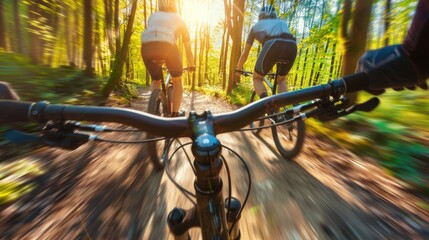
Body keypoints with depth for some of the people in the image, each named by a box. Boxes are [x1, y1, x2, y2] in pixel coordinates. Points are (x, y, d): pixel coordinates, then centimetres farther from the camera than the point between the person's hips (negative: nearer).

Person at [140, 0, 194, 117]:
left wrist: (156, 59, 53)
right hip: (167, 46, -3)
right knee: (177, 82, 16)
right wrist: (191, 65, 45)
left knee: (156, 80, 26)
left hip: (146, 47, 3)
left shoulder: (153, 16, 34)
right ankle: (174, 115, 10)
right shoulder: (179, 19, 29)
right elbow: (188, 48, 32)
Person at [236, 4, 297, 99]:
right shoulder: (282, 23, 41)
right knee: (281, 80, 26)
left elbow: (245, 54, 34)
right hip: (292, 46, 4)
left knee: (257, 78, 16)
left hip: (272, 45, -3)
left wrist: (238, 69, 50)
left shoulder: (256, 26, 33)